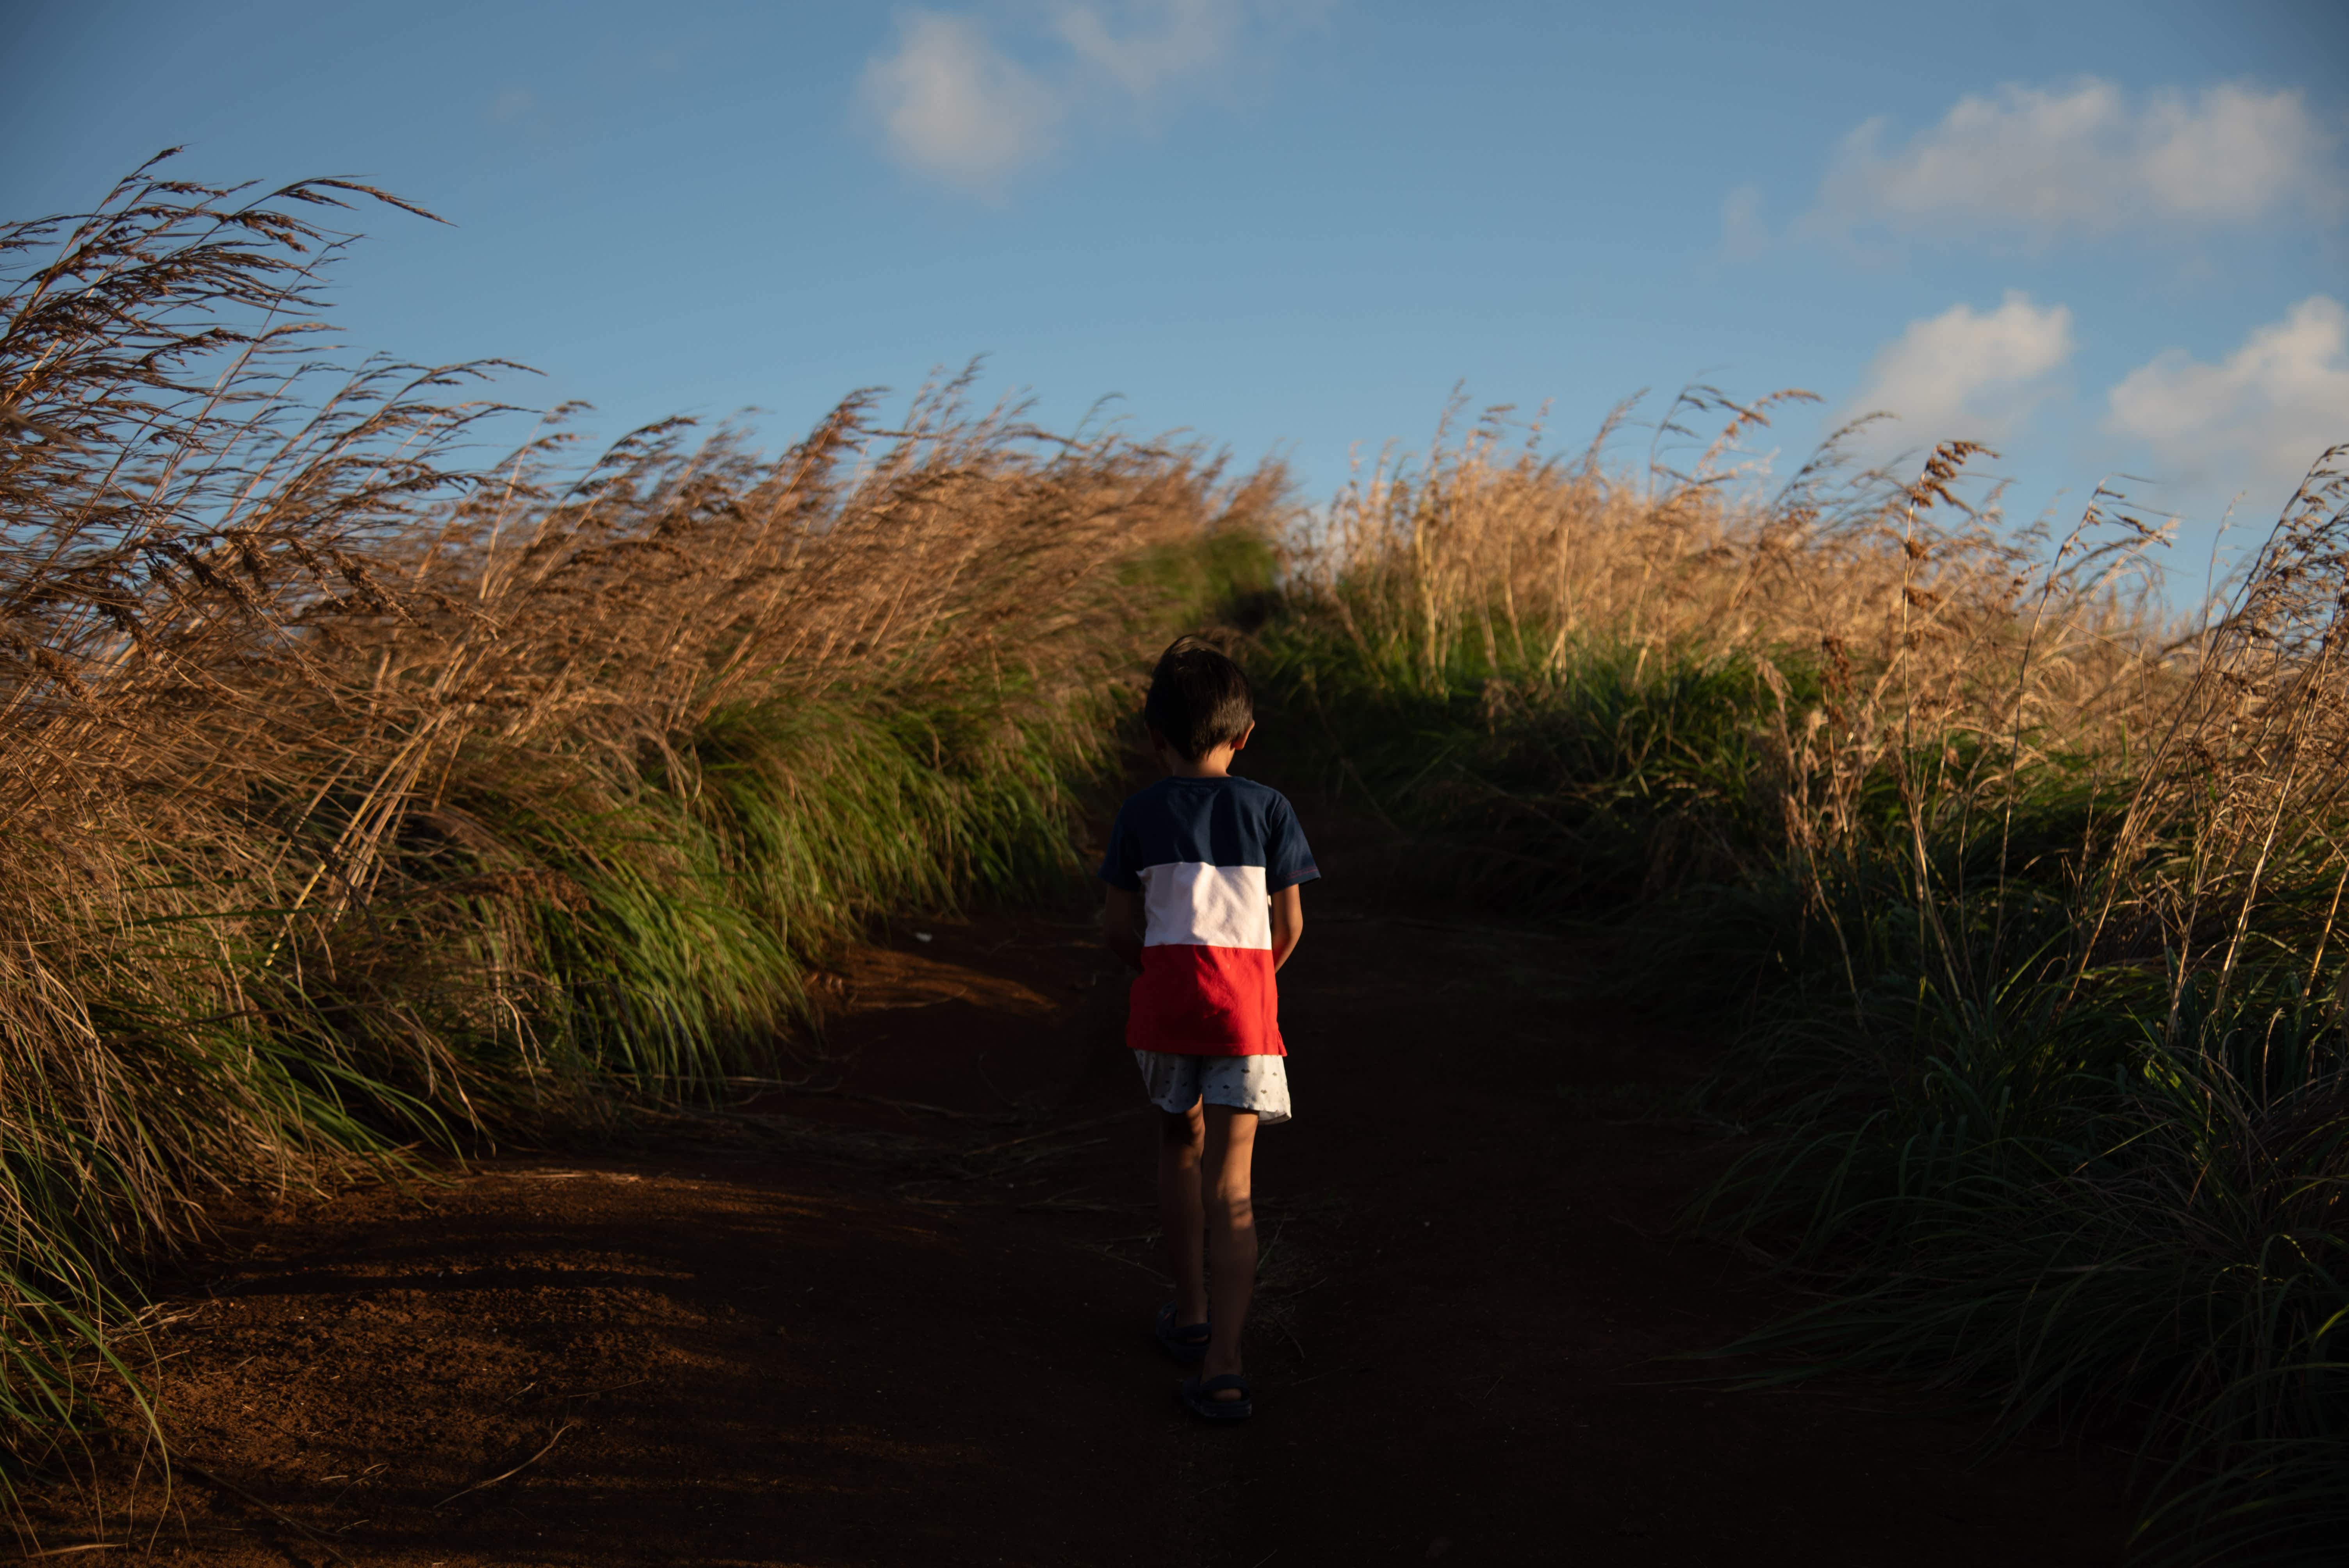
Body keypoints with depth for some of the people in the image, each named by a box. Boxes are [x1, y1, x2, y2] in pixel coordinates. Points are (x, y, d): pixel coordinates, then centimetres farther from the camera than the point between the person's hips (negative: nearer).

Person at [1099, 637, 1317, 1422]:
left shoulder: (1140, 815, 2)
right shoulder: (1267, 808, 1)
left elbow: (1120, 930, 3)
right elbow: (1288, 927, 2)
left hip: (1166, 995, 1)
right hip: (1245, 1000, -1)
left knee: (1180, 1143, 24)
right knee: (1230, 1184, -2)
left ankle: (1190, 1314, 33)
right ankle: (1221, 1364, -10)